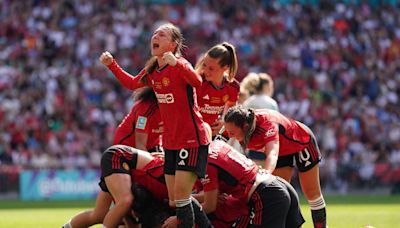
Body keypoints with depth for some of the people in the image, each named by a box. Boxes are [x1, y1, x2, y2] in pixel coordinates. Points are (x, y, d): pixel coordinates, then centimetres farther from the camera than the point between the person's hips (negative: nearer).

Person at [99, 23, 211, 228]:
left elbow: (197, 82, -35)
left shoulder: (180, 65, -16)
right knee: (174, 201, 9)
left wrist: (176, 64, -50)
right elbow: (132, 83, 25)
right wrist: (111, 64, 14)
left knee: (181, 195, -14)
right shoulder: (152, 70, 8)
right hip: (170, 142, 8)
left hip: (192, 139, -8)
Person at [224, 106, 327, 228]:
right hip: (282, 151, 5)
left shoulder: (268, 123, -46)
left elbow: (272, 154, -60)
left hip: (302, 142, -5)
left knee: (311, 192, 7)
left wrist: (266, 173, -79)